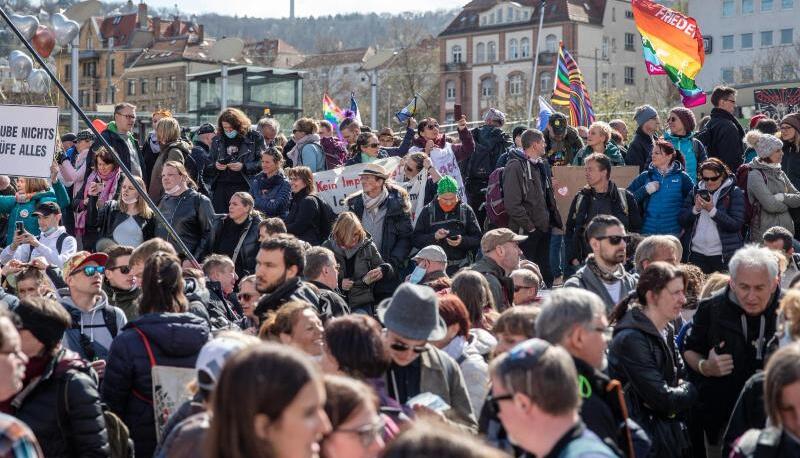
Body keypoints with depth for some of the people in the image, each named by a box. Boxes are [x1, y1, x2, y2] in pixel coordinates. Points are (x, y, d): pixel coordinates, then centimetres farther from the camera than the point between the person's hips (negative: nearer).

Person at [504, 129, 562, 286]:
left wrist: (554, 221, 13)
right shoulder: (515, 166, -13)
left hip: (544, 230, 8)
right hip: (526, 232, -8)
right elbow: (512, 204, -20)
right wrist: (529, 226, -18)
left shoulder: (539, 166, 16)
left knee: (545, 273, 13)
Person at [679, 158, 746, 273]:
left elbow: (736, 225, -12)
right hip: (697, 253, 3)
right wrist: (695, 209, -11)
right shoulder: (695, 191, 10)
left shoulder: (734, 193, -1)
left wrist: (712, 210, -19)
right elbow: (681, 220, 8)